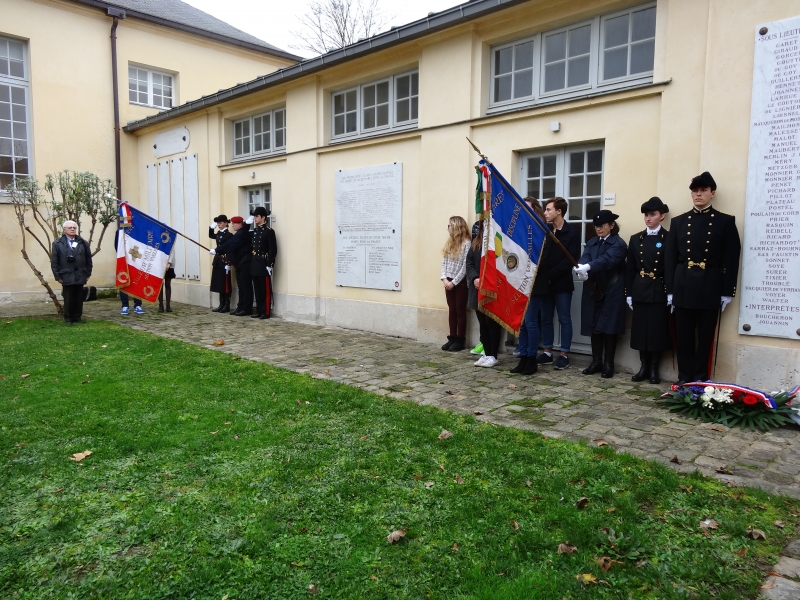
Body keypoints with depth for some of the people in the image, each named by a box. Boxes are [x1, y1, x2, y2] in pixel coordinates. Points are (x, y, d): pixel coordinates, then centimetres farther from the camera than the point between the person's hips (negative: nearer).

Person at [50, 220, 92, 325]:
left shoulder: (83, 243, 7)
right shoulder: (57, 244, 0)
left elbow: (88, 259, 9)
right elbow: (54, 262, -1)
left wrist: (88, 274, 5)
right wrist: (57, 276, -5)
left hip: (80, 276, 2)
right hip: (67, 276, -2)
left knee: (79, 298, 8)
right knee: (68, 299, 3)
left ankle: (77, 317, 18)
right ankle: (68, 318, 13)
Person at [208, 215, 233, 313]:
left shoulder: (229, 235, -11)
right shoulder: (218, 234, 12)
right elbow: (211, 236, 33)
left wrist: (228, 264, -20)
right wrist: (211, 227, 15)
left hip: (224, 262, -8)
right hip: (218, 262, 8)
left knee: (225, 284, -2)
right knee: (219, 284, 10)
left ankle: (227, 305, 5)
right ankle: (222, 304, 17)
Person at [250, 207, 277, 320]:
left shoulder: (269, 231, -9)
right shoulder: (254, 231, 14)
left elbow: (273, 250, -13)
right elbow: (251, 247, 16)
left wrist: (269, 265, -17)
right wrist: (251, 262, 11)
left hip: (263, 264, -8)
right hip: (254, 264, 8)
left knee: (266, 289, -1)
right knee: (257, 289, 11)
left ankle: (266, 312, 4)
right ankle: (259, 310, 18)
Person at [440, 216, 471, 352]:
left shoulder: (466, 244, -11)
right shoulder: (449, 243, 12)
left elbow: (465, 267, -15)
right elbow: (444, 262, 10)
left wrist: (454, 282, -14)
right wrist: (444, 278, -3)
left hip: (461, 282, -7)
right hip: (449, 282, 7)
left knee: (460, 311, 2)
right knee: (452, 310, 11)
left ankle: (460, 340, 9)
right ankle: (452, 338, 19)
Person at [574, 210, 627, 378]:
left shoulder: (619, 244, -7)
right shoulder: (591, 242, 11)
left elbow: (606, 260, -25)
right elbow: (584, 258, -7)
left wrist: (588, 267, -41)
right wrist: (581, 268, -31)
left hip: (612, 292, -5)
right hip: (593, 290, 5)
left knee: (609, 327, 0)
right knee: (594, 327, 7)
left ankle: (608, 363, 11)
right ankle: (596, 361, 17)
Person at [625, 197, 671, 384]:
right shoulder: (636, 239, 10)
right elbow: (630, 269, 8)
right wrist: (629, 293, 3)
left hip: (660, 292, -3)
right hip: (640, 291, 3)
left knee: (657, 330, 1)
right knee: (641, 329, 5)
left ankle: (654, 369, 12)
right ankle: (644, 367, 16)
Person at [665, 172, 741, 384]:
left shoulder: (725, 222, 3)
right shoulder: (678, 222, 9)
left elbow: (731, 260, -1)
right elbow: (670, 258, 5)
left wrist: (727, 292, -6)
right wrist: (670, 290, 0)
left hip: (710, 289, -2)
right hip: (683, 288, 2)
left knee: (705, 337, 6)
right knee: (683, 337, 6)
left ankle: (700, 379, 15)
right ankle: (685, 377, 17)